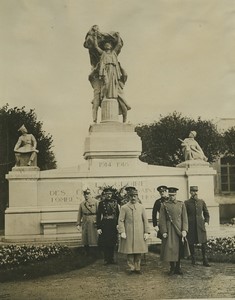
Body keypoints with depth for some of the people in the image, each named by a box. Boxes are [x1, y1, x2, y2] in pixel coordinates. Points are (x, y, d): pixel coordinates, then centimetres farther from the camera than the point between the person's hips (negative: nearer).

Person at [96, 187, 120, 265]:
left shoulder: (115, 202, 7)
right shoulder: (101, 203, -2)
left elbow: (118, 214, 9)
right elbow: (98, 215, -4)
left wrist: (118, 224, 1)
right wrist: (98, 227, -9)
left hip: (113, 224, 3)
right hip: (105, 224, -3)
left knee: (113, 243, 8)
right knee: (105, 243, -1)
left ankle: (111, 259, 20)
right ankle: (106, 259, 10)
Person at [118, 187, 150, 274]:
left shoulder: (141, 207, 7)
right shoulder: (124, 207, 1)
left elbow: (145, 220, 7)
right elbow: (121, 220, -2)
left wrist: (146, 232, 2)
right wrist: (122, 232, -11)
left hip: (139, 233, 2)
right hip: (128, 233, -2)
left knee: (138, 251, 6)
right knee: (129, 251, 1)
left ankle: (137, 268, 16)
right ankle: (131, 267, 13)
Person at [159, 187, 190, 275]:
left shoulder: (181, 204, 4)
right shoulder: (164, 205, -1)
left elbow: (184, 218, 2)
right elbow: (162, 219, -3)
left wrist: (184, 230, -7)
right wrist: (164, 231, -10)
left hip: (179, 229, 2)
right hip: (169, 230, -2)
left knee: (179, 249, 9)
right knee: (170, 249, 0)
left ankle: (178, 267, 22)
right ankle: (172, 267, 15)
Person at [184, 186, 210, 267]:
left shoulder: (202, 202, 9)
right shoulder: (187, 203, 0)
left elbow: (206, 213, 17)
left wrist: (206, 222, 4)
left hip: (201, 225, 2)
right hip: (191, 226, -2)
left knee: (204, 242, -1)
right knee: (191, 243, 3)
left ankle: (205, 260, 9)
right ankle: (193, 260, 16)